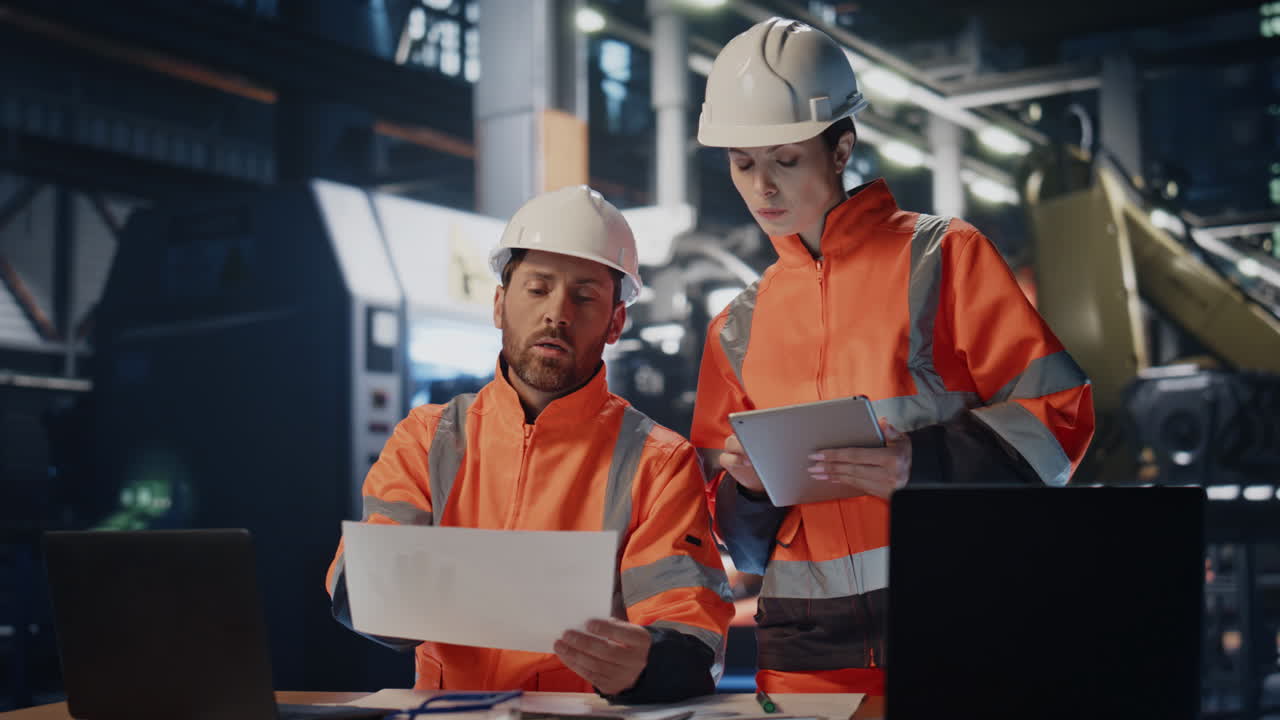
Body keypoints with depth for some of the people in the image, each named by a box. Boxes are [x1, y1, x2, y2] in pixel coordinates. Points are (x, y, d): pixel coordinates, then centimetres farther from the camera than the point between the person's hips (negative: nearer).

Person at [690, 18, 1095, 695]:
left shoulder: (941, 255, 2)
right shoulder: (739, 328, 14)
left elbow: (1060, 413, -5)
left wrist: (925, 462, -18)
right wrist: (747, 486, -5)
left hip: (956, 632, -3)